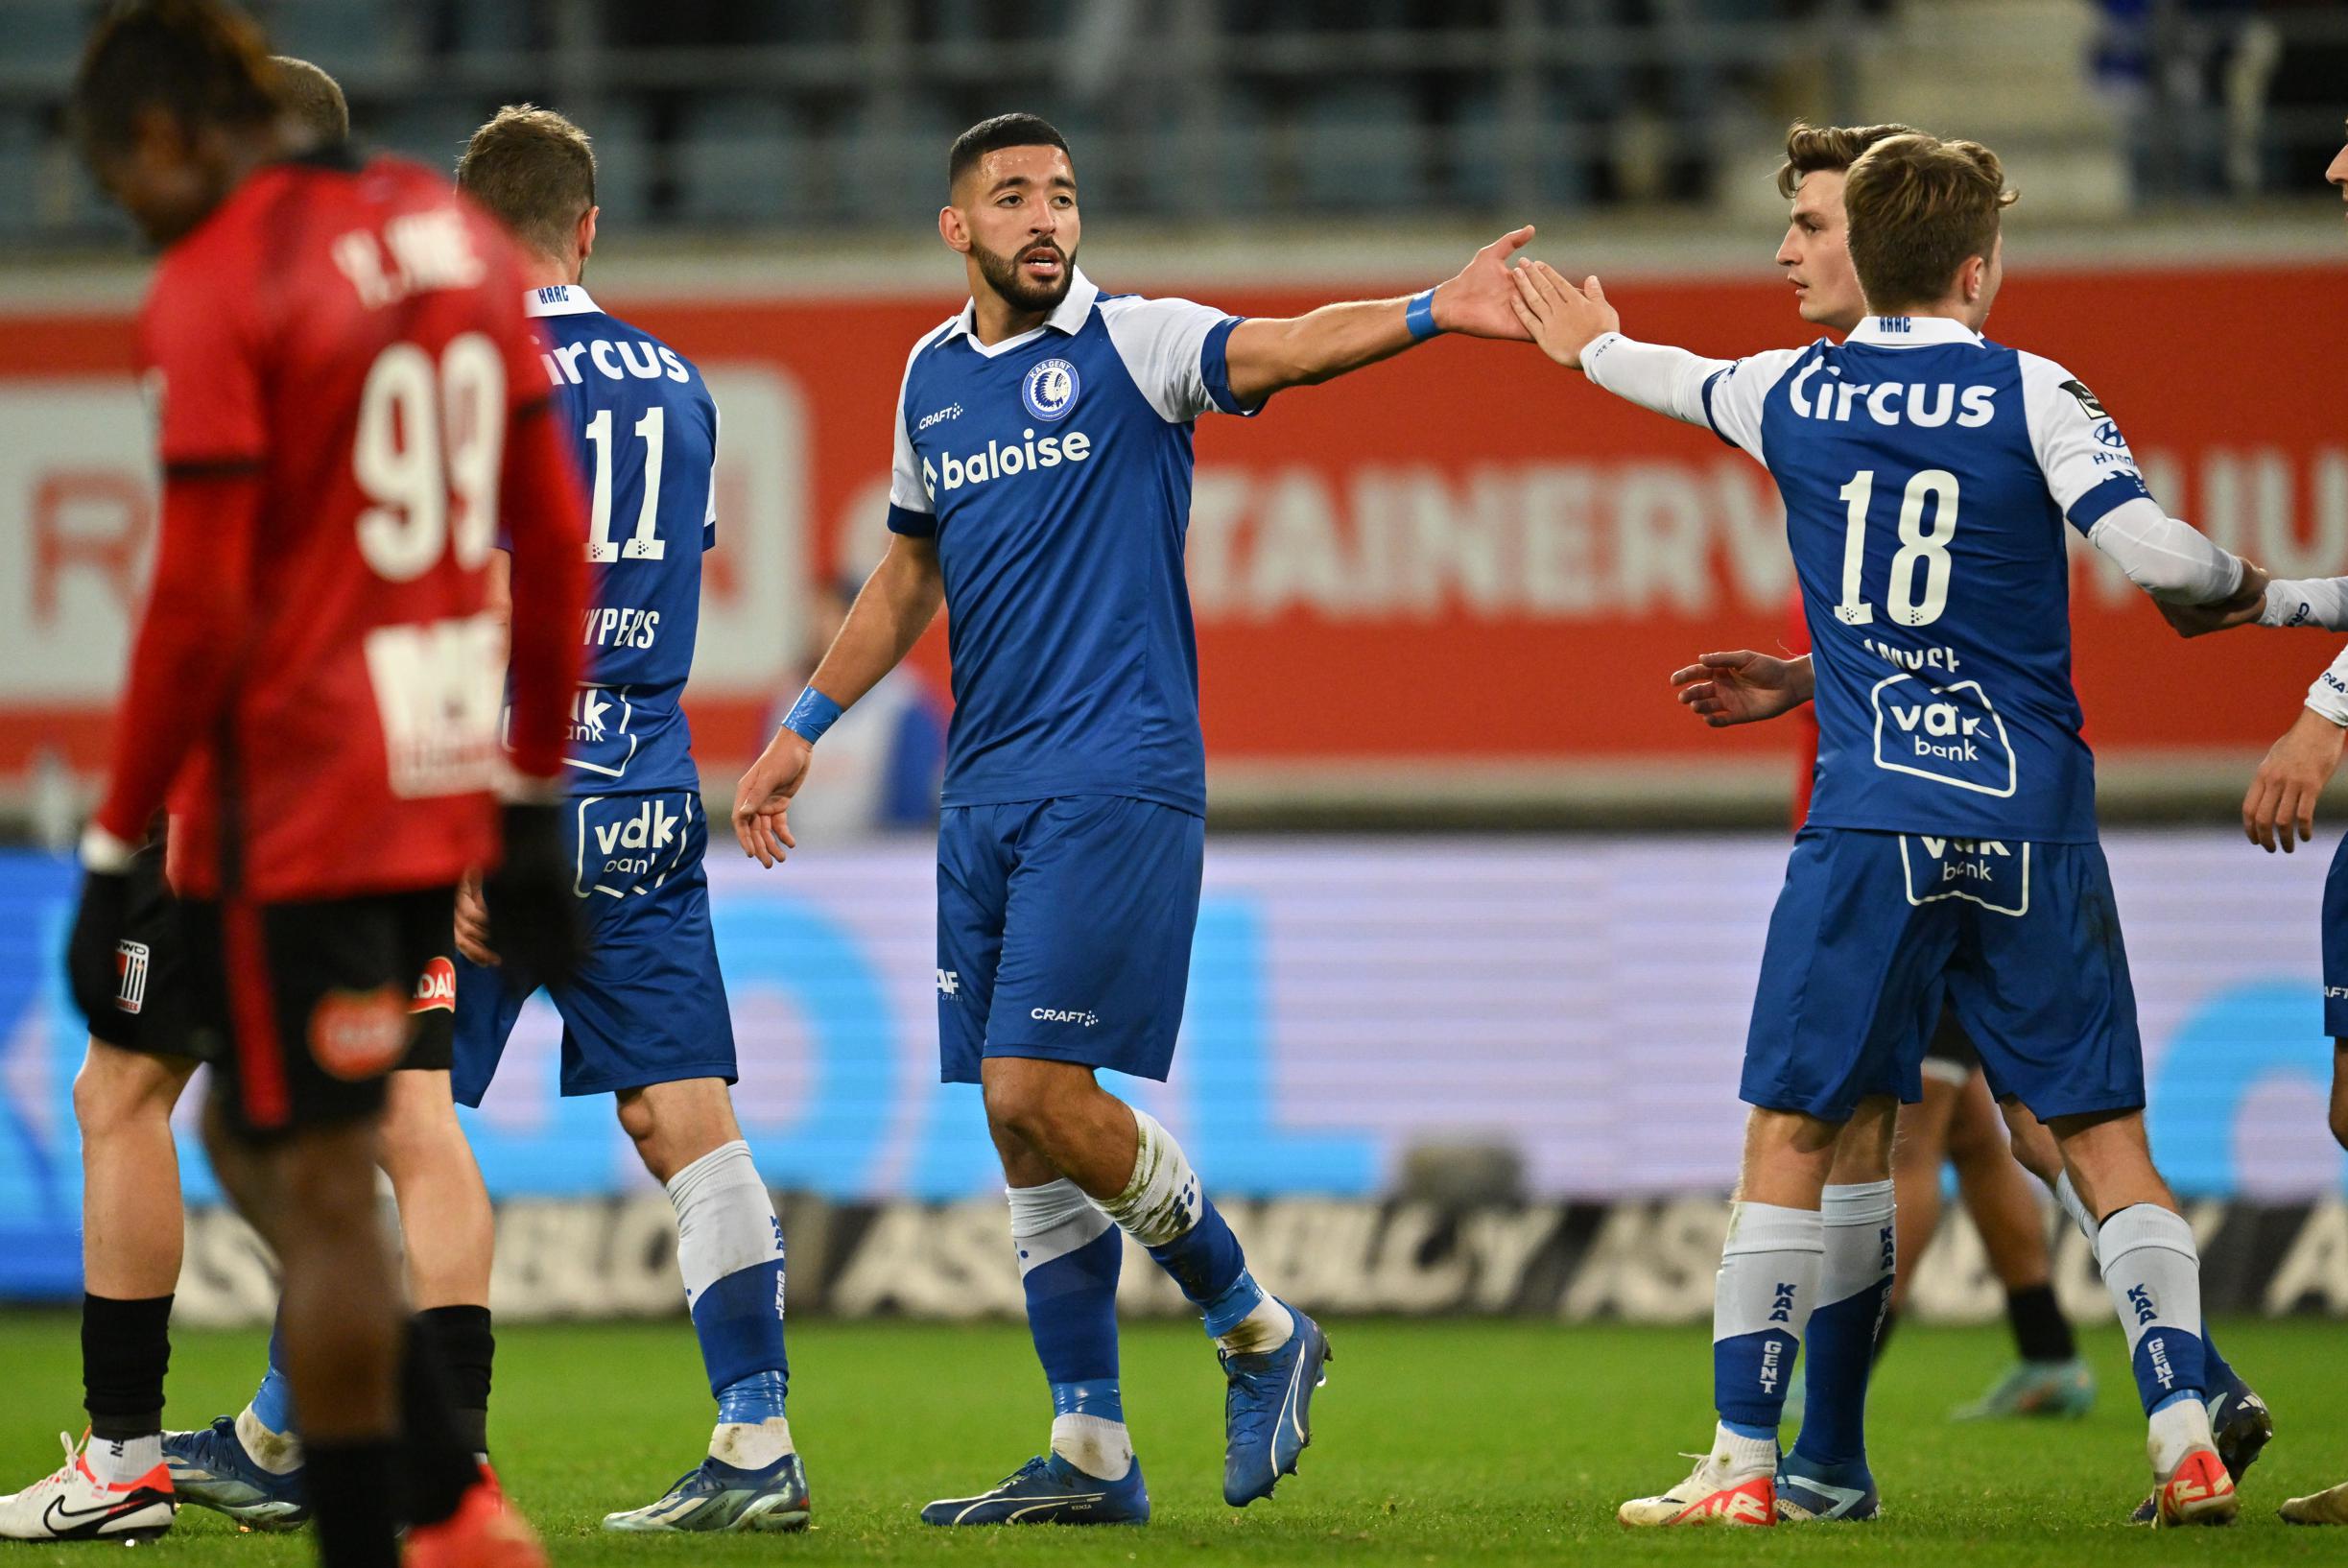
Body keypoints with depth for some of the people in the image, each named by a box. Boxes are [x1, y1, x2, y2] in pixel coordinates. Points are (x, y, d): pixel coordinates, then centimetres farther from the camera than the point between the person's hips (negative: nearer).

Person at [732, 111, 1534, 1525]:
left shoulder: (1128, 344, -4)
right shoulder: (932, 377, 14)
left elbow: (1283, 349, -22)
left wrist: (1434, 313, -39)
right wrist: (805, 731, 28)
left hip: (1115, 781, -6)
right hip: (986, 795, 6)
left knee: (1036, 1090, -15)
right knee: (1026, 1134, 5)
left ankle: (1259, 1328, 4)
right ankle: (1092, 1456, 10)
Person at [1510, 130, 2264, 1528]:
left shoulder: (1791, 393, 6)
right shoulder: (2033, 395, -2)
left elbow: (1685, 383, 29)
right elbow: (2150, 547, -13)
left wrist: (1597, 348, 52)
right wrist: (2238, 580, 10)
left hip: (1869, 827, 1)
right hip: (2035, 822, -1)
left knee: (1792, 1133, 6)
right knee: (2105, 1134, 4)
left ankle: (1744, 1463, 3)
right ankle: (2187, 1440, -5)